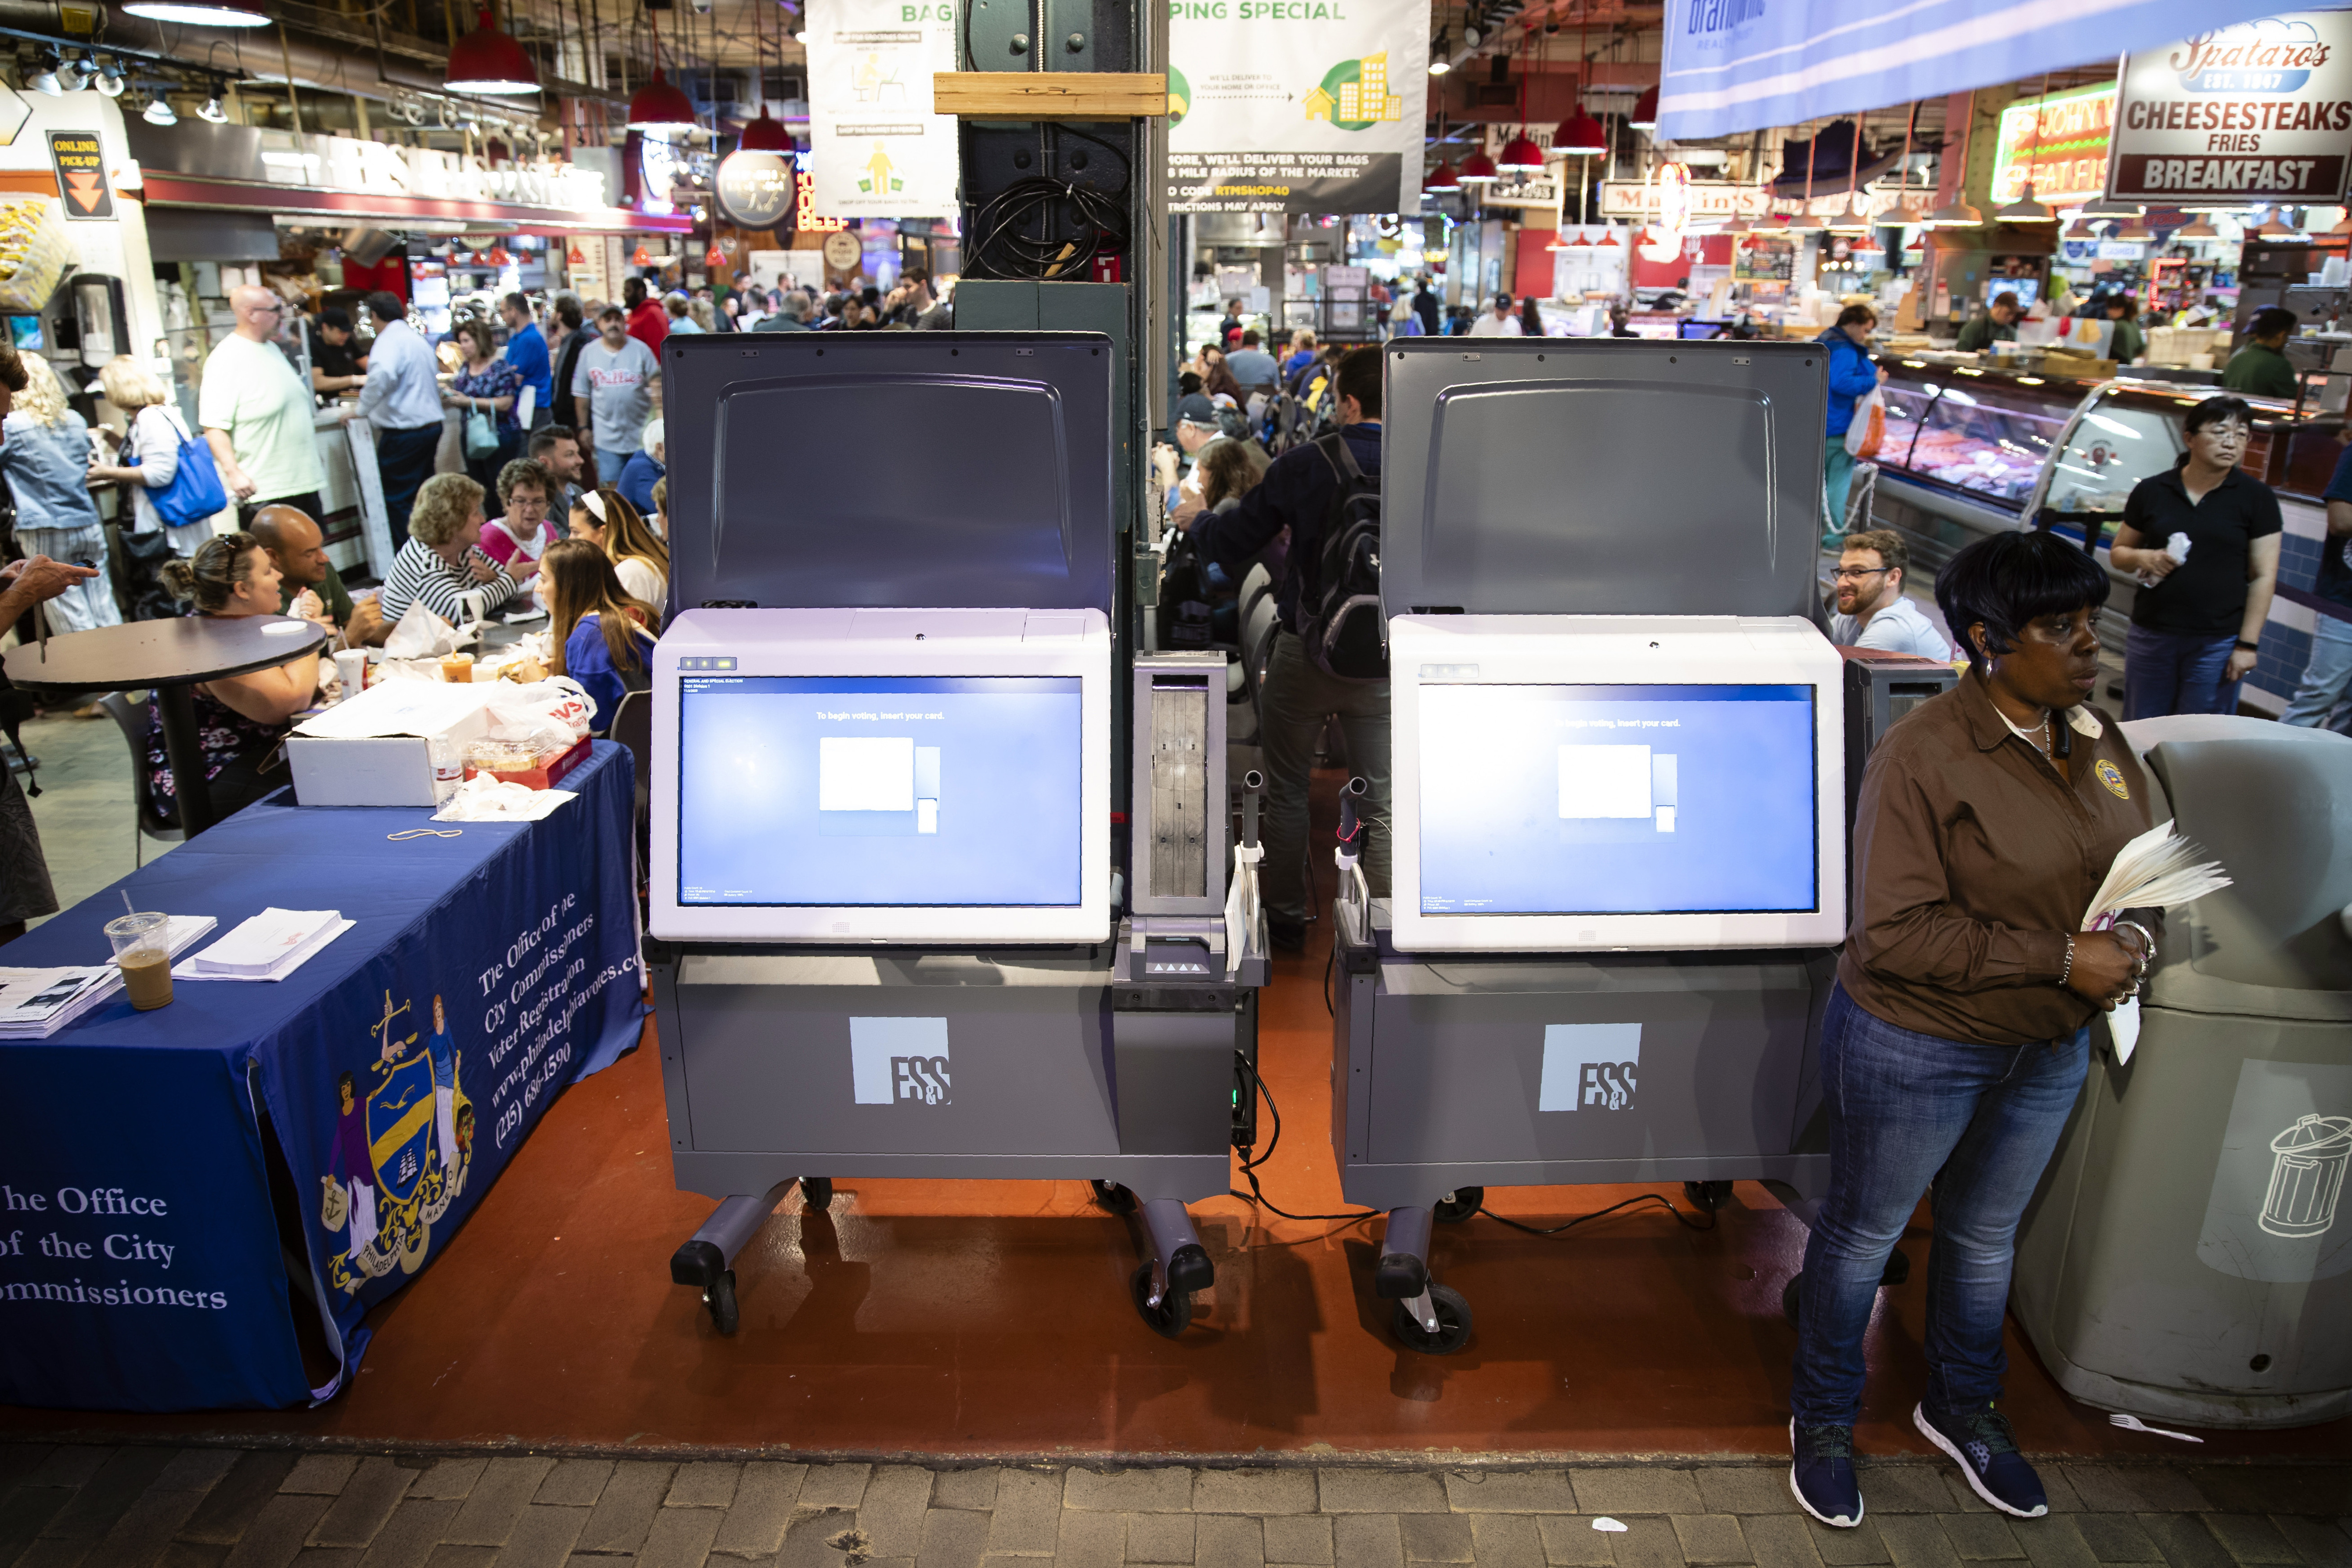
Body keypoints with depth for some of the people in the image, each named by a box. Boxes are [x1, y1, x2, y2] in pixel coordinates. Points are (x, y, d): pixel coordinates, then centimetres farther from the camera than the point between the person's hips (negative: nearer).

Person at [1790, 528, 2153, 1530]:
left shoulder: (2097, 736, -2)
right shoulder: (1924, 757, -25)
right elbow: (1898, 934, -27)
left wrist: (2136, 937, -9)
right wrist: (2063, 959, -26)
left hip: (2050, 1045, 7)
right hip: (1918, 1045, -7)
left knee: (1986, 1231, 25)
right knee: (1864, 1232, 14)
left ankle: (1962, 1407, 49)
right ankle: (1824, 1419, 36)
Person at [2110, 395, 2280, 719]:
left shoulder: (2257, 497, 0)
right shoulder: (2151, 491, 4)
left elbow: (2264, 577, -1)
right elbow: (2118, 553, 13)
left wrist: (2248, 644, -6)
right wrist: (2142, 557, -11)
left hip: (2219, 641, -2)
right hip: (2151, 634, 2)